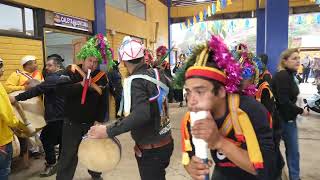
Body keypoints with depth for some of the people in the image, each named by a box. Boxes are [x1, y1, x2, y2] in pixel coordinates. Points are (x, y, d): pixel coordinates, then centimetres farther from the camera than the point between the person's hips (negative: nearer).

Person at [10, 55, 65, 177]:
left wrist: (16, 98, -20)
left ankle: (51, 164, 9)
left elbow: (37, 90, -23)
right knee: (61, 139, 16)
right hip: (63, 115, 10)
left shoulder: (53, 78, -18)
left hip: (56, 116, -10)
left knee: (46, 138, 0)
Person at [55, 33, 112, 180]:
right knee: (68, 155, 4)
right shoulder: (71, 72, -8)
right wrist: (81, 84, -30)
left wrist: (100, 120, -7)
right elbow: (59, 89, -23)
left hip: (92, 123, 3)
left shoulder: (102, 77, -4)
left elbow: (103, 101, -3)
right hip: (72, 122, -2)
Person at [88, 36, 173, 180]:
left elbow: (141, 115, -36)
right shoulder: (157, 74, -1)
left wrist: (108, 131, -34)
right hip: (166, 142, 7)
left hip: (150, 150, -7)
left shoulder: (134, 81, -22)